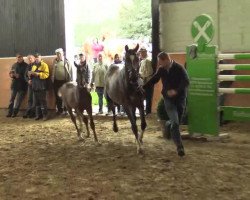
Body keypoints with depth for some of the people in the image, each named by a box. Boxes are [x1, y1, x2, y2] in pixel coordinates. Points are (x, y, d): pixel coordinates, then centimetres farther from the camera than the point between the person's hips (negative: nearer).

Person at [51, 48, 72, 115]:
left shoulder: (66, 61, -2)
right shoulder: (55, 62, 7)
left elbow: (70, 71, -4)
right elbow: (53, 71, 9)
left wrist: (70, 80, -9)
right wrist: (52, 80, 3)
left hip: (65, 81, -3)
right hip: (57, 81, 3)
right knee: (58, 96, 8)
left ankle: (66, 110, 11)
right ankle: (59, 109, 18)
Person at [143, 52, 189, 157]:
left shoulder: (179, 68, -13)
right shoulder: (161, 70, -1)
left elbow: (186, 82, -23)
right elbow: (154, 79, 13)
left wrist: (176, 91, -36)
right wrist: (143, 88, 13)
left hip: (180, 98, -1)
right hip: (168, 98, 1)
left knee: (177, 122, 11)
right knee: (175, 123, -12)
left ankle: (169, 124, 47)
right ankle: (179, 146, -7)